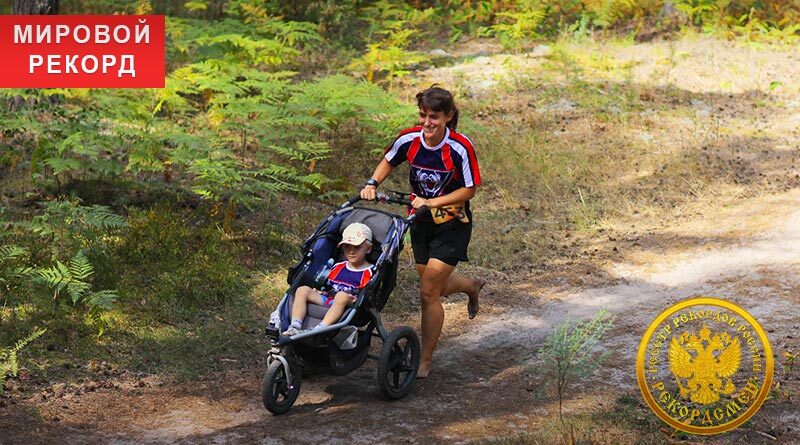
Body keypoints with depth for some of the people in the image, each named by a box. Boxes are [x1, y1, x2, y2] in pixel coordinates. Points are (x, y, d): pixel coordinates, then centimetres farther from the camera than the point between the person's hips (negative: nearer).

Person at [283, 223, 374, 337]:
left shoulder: (369, 273, 4)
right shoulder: (337, 267, 24)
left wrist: (356, 300, -22)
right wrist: (318, 293, 9)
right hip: (327, 300, 6)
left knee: (342, 296, -38)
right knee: (303, 290, -13)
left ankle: (319, 330, -51)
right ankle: (294, 327, -31)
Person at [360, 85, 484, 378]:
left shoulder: (460, 148, -24)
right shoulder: (409, 139, -12)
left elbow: (469, 190, -15)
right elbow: (388, 162, 8)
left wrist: (432, 202, -23)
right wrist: (372, 184, -10)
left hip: (452, 223, -5)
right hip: (421, 221, 5)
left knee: (429, 293, -8)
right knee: (436, 285, 18)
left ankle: (425, 361, 8)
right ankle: (472, 287, 54)